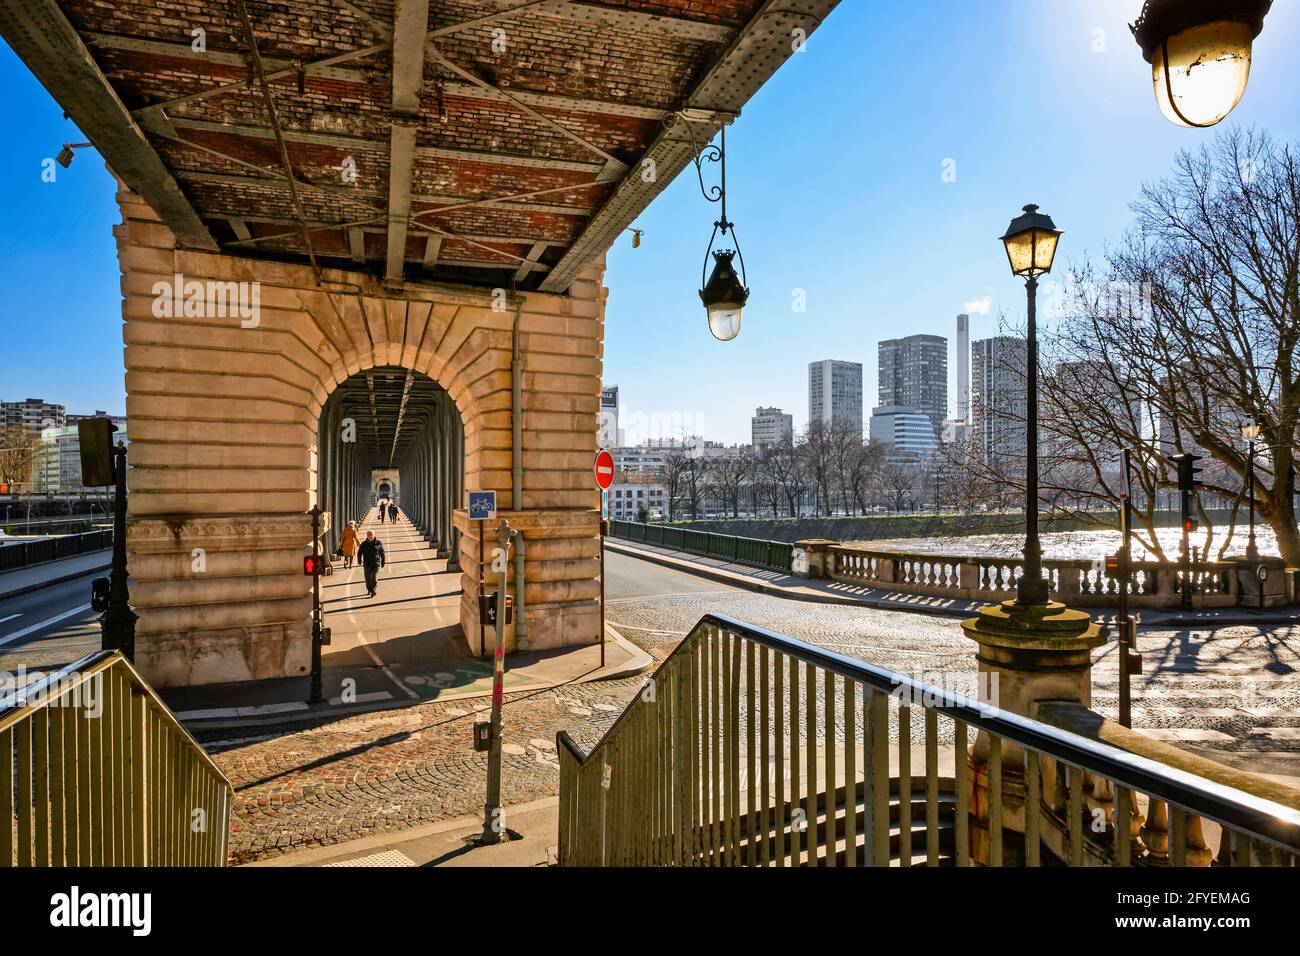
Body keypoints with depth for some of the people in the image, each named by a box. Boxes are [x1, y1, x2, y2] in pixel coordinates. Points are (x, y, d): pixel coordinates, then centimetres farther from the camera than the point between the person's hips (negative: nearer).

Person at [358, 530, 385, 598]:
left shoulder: (379, 543, 1)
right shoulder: (364, 544, 2)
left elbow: (382, 553, 7)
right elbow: (359, 552, 10)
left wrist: (383, 562, 9)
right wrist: (359, 560, -1)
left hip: (376, 563, -2)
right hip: (367, 564, 2)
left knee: (374, 577, -10)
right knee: (368, 578, 7)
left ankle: (373, 591, -14)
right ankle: (369, 590, 24)